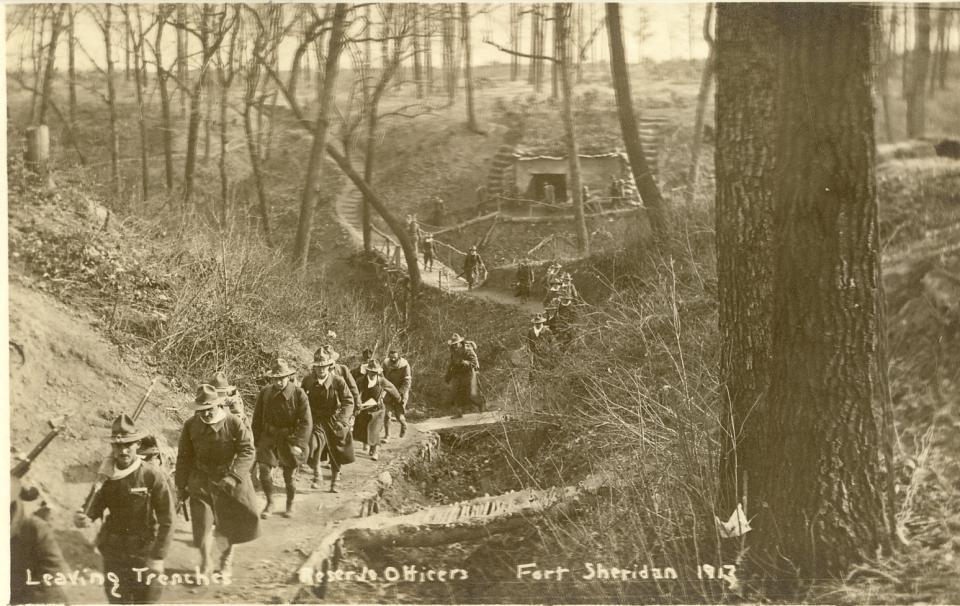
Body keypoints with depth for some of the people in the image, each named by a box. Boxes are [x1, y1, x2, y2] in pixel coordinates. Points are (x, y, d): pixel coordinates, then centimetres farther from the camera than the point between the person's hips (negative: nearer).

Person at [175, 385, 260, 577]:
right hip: (201, 482, 1)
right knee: (202, 524, -3)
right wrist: (181, 486, 5)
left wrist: (233, 476, -29)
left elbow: (247, 452, -17)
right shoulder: (191, 425, -5)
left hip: (230, 481, -1)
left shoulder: (235, 424, -15)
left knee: (233, 524, 11)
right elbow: (184, 457, 4)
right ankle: (206, 563, 15)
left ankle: (226, 558, 37)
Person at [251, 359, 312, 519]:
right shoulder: (265, 393, -5)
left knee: (289, 477, 7)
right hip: (269, 436, 2)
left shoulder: (299, 394, -13)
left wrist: (299, 444, -17)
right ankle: (270, 503, 13)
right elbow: (257, 419, 6)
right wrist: (257, 441, 5)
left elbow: (306, 422, -11)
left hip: (289, 438, -2)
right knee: (263, 469, -9)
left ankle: (290, 505, 33)